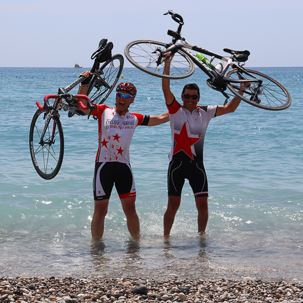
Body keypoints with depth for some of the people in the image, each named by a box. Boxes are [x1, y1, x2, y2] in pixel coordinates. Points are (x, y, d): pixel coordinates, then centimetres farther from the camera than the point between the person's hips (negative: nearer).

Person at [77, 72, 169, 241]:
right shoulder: (103, 111, 4)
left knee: (130, 209, 6)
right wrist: (85, 82, -14)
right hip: (104, 166, -2)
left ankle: (136, 240, 20)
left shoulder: (135, 119, 10)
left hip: (124, 166, 2)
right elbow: (81, 105, -3)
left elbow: (160, 119, 18)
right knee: (100, 210, 1)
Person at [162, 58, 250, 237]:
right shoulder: (175, 111, 0)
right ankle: (166, 237, 11)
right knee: (173, 204, -2)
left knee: (203, 205, -2)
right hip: (177, 165, -2)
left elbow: (229, 108, 6)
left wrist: (242, 90, -5)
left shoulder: (205, 113, 7)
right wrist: (167, 64, -16)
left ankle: (201, 235, 16)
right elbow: (166, 88, -10)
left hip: (197, 165, 2)